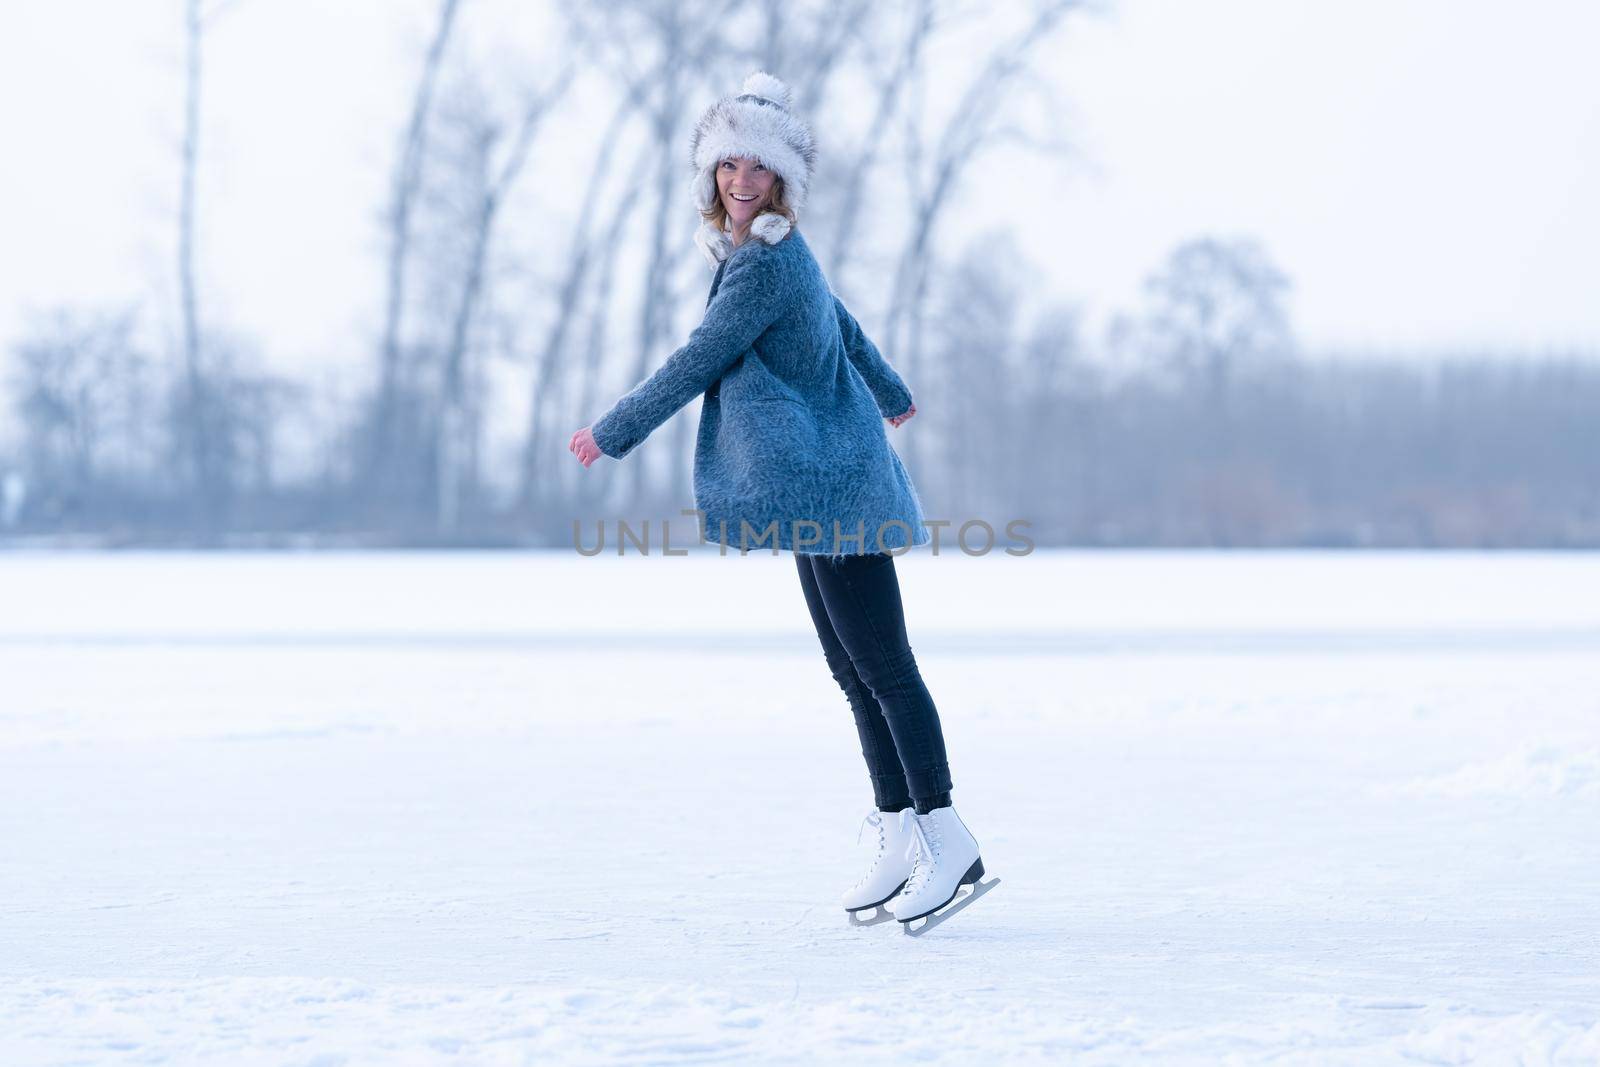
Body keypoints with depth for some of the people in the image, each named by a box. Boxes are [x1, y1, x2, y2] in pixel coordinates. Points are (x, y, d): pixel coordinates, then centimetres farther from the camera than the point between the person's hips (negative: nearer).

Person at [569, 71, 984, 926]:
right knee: (853, 670, 11)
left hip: (836, 488, -10)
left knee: (882, 666, -9)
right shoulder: (776, 254, 14)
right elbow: (844, 328, 30)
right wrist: (889, 393, 49)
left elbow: (697, 363, -15)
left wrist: (612, 431, -4)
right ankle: (898, 834, 14)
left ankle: (948, 843, -8)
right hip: (823, 491, 10)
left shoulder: (765, 265, -17)